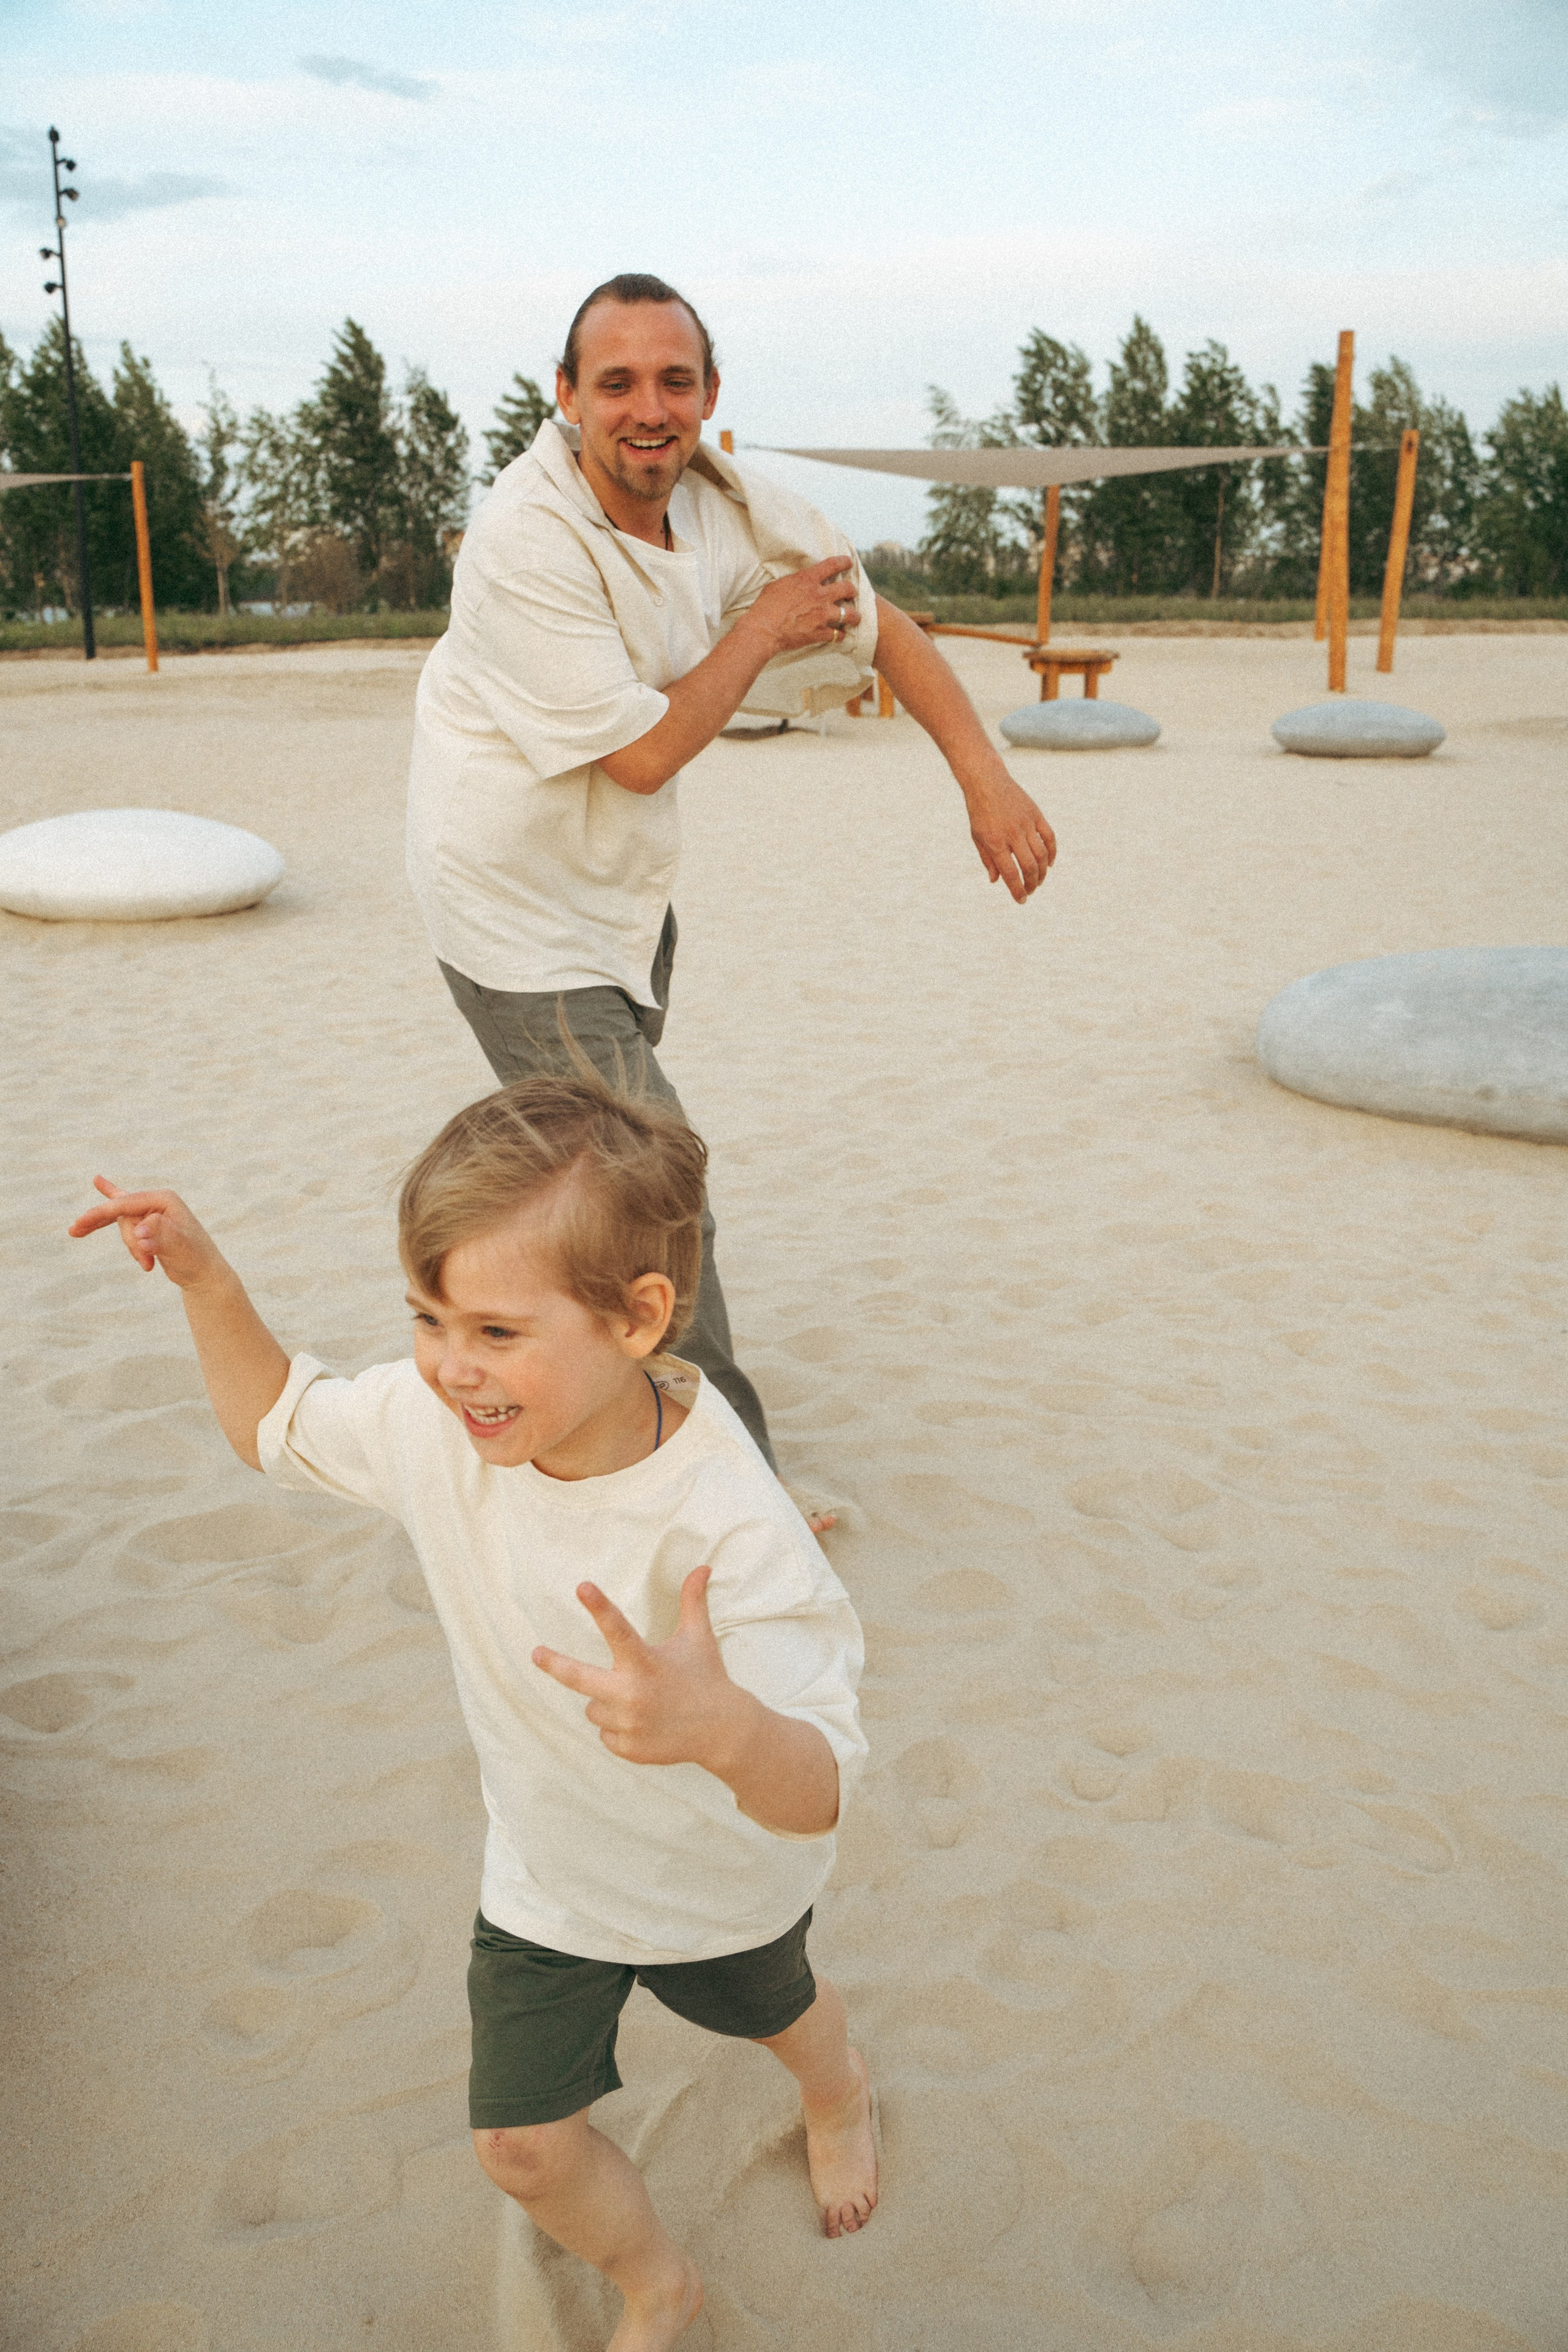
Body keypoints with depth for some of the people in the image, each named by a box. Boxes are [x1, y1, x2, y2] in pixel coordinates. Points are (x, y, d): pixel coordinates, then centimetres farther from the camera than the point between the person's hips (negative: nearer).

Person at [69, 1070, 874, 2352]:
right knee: (525, 2143, 12)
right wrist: (205, 1278, -20)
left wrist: (725, 1726, -66)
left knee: (771, 2008, 30)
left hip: (717, 1880, -3)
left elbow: (816, 1793, -43)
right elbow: (275, 1418, -4)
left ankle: (841, 2092, 69)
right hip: (545, 1874, 3)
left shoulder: (729, 1527, -42)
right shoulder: (433, 1421, -26)